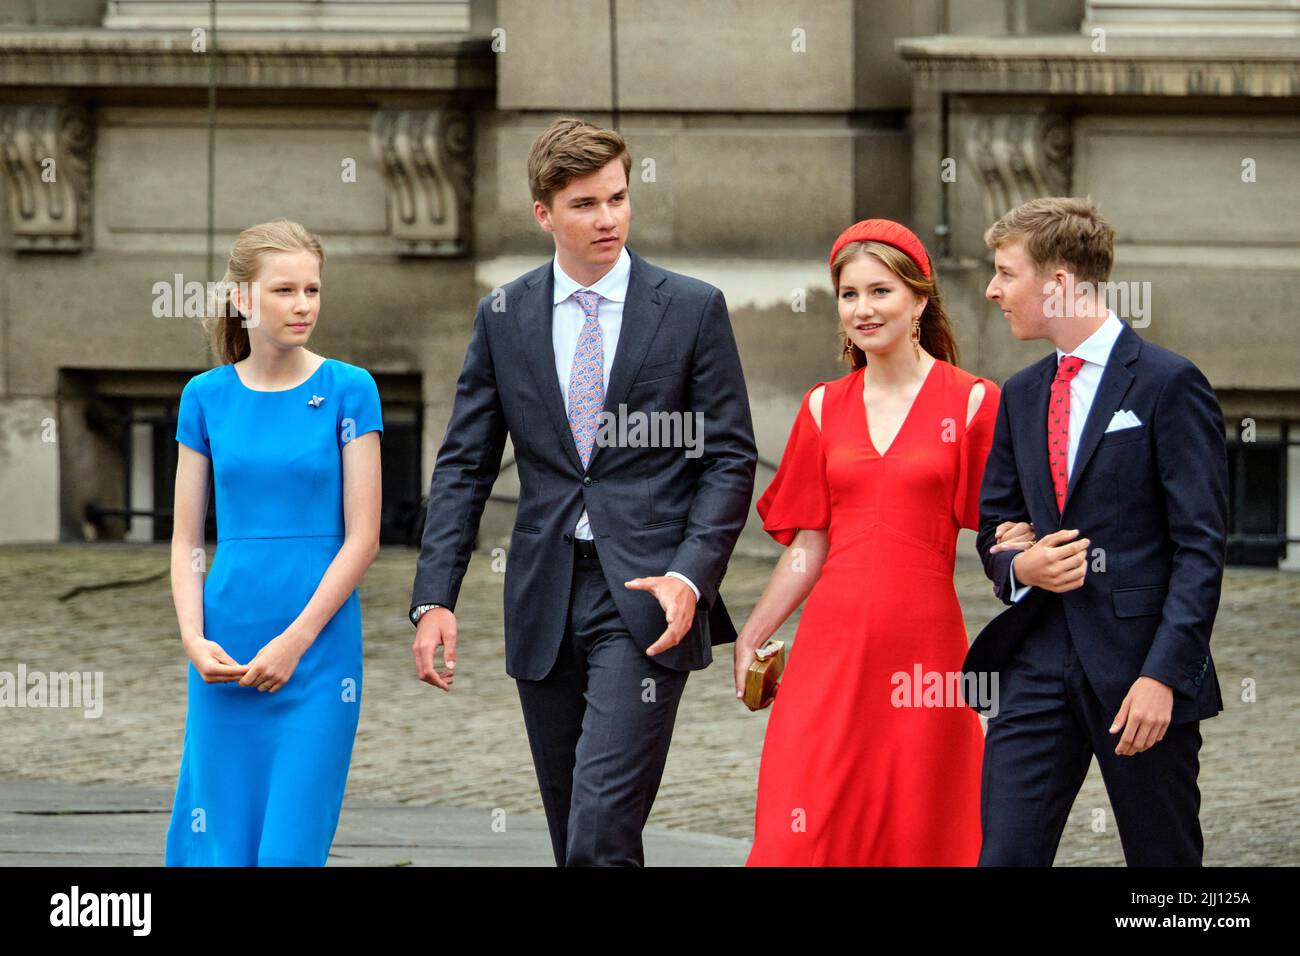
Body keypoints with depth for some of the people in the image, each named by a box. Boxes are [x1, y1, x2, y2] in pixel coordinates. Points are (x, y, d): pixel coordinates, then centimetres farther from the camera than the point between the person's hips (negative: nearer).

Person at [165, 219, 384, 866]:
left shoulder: (347, 390, -1)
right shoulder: (206, 397, 6)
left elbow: (362, 537, -4)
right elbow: (186, 538, 8)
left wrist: (295, 641, -10)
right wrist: (194, 638, -7)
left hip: (319, 647, -2)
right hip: (225, 655, 2)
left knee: (291, 847, -6)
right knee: (222, 843, 3)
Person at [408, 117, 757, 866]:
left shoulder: (693, 310, 1)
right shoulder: (503, 317, 9)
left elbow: (730, 459, 1)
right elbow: (464, 466, 9)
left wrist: (691, 575, -14)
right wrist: (434, 599, -1)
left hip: (645, 599, -4)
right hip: (546, 600, 4)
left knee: (603, 831, -16)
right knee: (573, 836, 9)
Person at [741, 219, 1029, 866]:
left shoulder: (971, 402, 0)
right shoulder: (824, 408, 10)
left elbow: (1002, 537, 1)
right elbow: (809, 546, 14)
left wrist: (1020, 550, -20)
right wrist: (750, 636, 10)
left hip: (923, 645, -2)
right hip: (831, 643, 3)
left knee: (918, 835, 2)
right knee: (802, 833, -6)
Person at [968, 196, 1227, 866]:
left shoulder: (1168, 385, -6)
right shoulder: (1020, 396, 15)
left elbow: (1201, 546, -10)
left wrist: (1162, 674, -18)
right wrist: (1018, 568, -3)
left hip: (1140, 666, -5)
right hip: (1039, 662, 5)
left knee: (1164, 860, 3)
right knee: (1003, 855, -4)